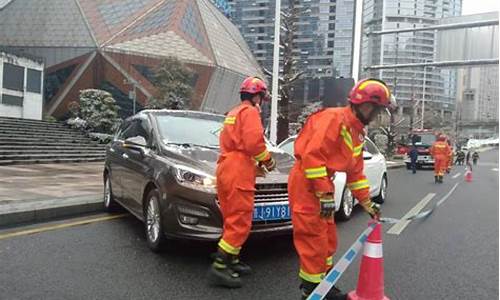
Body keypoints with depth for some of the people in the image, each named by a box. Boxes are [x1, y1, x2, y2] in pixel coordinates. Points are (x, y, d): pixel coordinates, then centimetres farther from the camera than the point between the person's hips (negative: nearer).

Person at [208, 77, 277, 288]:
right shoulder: (250, 112, -5)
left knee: (233, 221, 16)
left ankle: (232, 261, 23)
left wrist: (256, 163, 20)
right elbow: (253, 142, -20)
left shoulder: (233, 113, 25)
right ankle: (219, 268, -8)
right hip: (238, 174, -10)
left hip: (227, 171, 10)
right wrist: (268, 160, -3)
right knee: (240, 224, -8)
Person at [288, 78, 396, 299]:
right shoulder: (335, 118, -17)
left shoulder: (358, 133, 14)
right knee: (314, 239, -5)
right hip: (306, 183, -10)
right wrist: (325, 194, -23)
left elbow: (355, 172, 19)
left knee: (328, 238, 16)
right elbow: (312, 155, -25)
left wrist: (367, 203, 18)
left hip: (322, 183, 10)